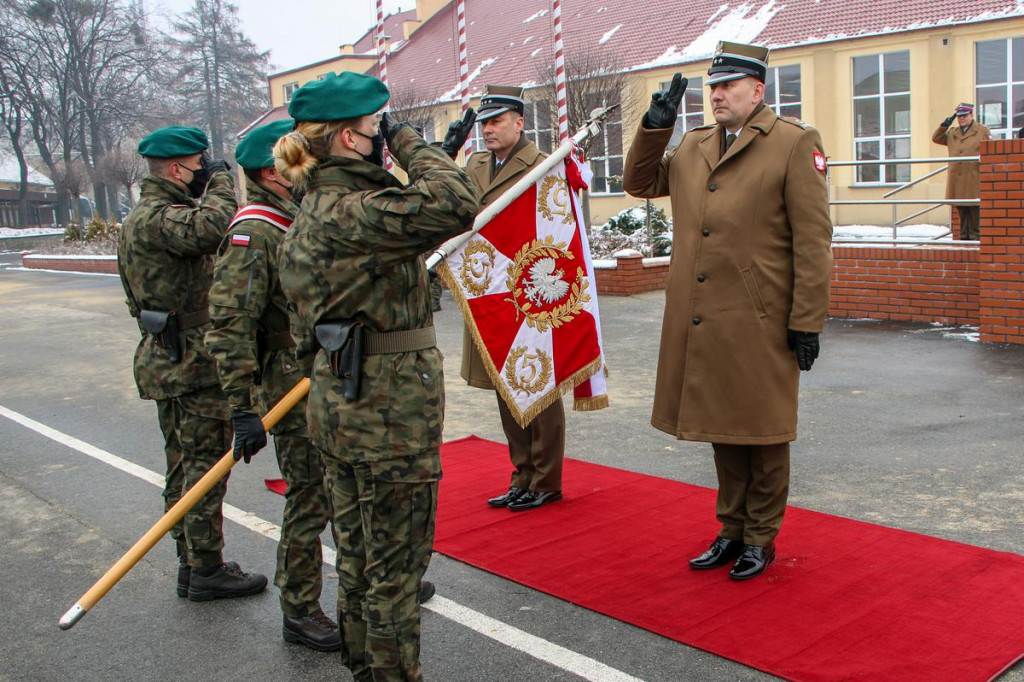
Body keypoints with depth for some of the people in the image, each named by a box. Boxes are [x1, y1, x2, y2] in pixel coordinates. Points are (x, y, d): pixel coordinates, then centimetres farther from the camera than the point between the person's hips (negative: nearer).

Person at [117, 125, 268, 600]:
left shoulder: (146, 215, 18)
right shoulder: (156, 218, -16)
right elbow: (212, 227, -34)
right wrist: (220, 183, -20)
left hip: (170, 360, 11)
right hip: (191, 364, -11)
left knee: (185, 465, 15)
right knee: (206, 462, -4)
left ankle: (191, 563, 24)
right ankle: (207, 570, 5)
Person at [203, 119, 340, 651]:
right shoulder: (252, 234, -16)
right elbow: (229, 328, -22)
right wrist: (243, 410, -25)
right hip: (294, 391, -9)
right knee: (310, 501, 1)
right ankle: (300, 614, 17)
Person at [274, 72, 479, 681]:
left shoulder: (316, 212, 11)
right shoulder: (351, 212, -22)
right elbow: (455, 206, -35)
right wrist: (414, 146, -17)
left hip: (342, 403, 10)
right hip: (388, 413, -10)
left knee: (360, 551, 21)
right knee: (396, 559, 5)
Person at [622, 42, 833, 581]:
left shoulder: (795, 143, -4)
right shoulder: (691, 147, 13)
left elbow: (813, 240, -8)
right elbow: (639, 183, 24)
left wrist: (807, 322, -11)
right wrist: (654, 126, 9)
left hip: (759, 323, -5)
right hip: (700, 321, 6)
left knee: (762, 433, 7)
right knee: (721, 429, 15)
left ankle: (761, 538, 23)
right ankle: (732, 530, 30)